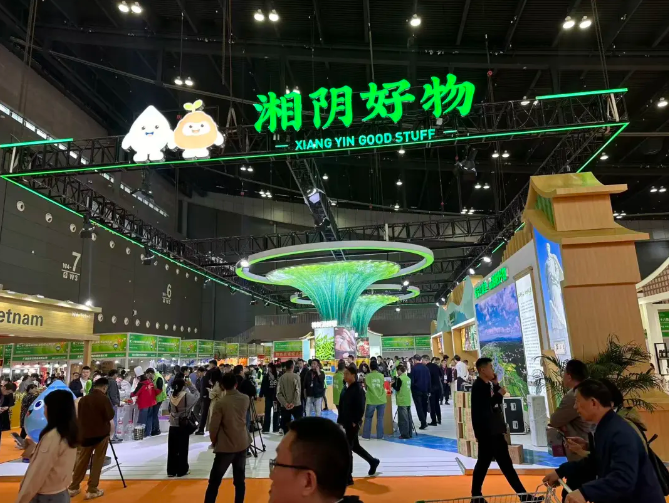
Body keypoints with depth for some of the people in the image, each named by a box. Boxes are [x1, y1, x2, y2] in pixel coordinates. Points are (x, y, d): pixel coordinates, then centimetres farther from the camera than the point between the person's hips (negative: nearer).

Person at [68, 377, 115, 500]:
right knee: (97, 462, 4)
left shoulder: (83, 399, 2)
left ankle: (73, 488, 21)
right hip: (101, 433, -5)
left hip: (85, 434, 5)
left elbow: (78, 417, 8)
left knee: (82, 461, 15)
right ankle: (92, 490, 7)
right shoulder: (103, 398, -15)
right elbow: (110, 416, -15)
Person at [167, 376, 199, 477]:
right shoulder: (187, 396, -17)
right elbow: (197, 395, 0)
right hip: (183, 426, -4)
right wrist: (190, 385, 5)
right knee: (183, 449, 7)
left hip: (173, 426, 4)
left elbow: (169, 409, 10)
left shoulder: (171, 397, -2)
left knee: (172, 449, 12)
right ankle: (181, 470, 13)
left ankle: (171, 471, 18)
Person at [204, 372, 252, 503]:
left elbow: (213, 427, -12)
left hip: (226, 446, -4)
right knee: (239, 480, 13)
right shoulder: (245, 399, -3)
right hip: (242, 444, 5)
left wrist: (214, 441, 7)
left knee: (214, 481, 6)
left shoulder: (220, 403, -17)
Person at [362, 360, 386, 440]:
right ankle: (380, 436, 11)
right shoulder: (381, 375, -1)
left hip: (371, 400, -2)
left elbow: (365, 387, 5)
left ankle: (366, 436, 11)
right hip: (381, 400, 2)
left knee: (368, 418, 9)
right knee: (380, 418, 9)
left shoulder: (367, 376, -7)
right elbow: (383, 387, 10)